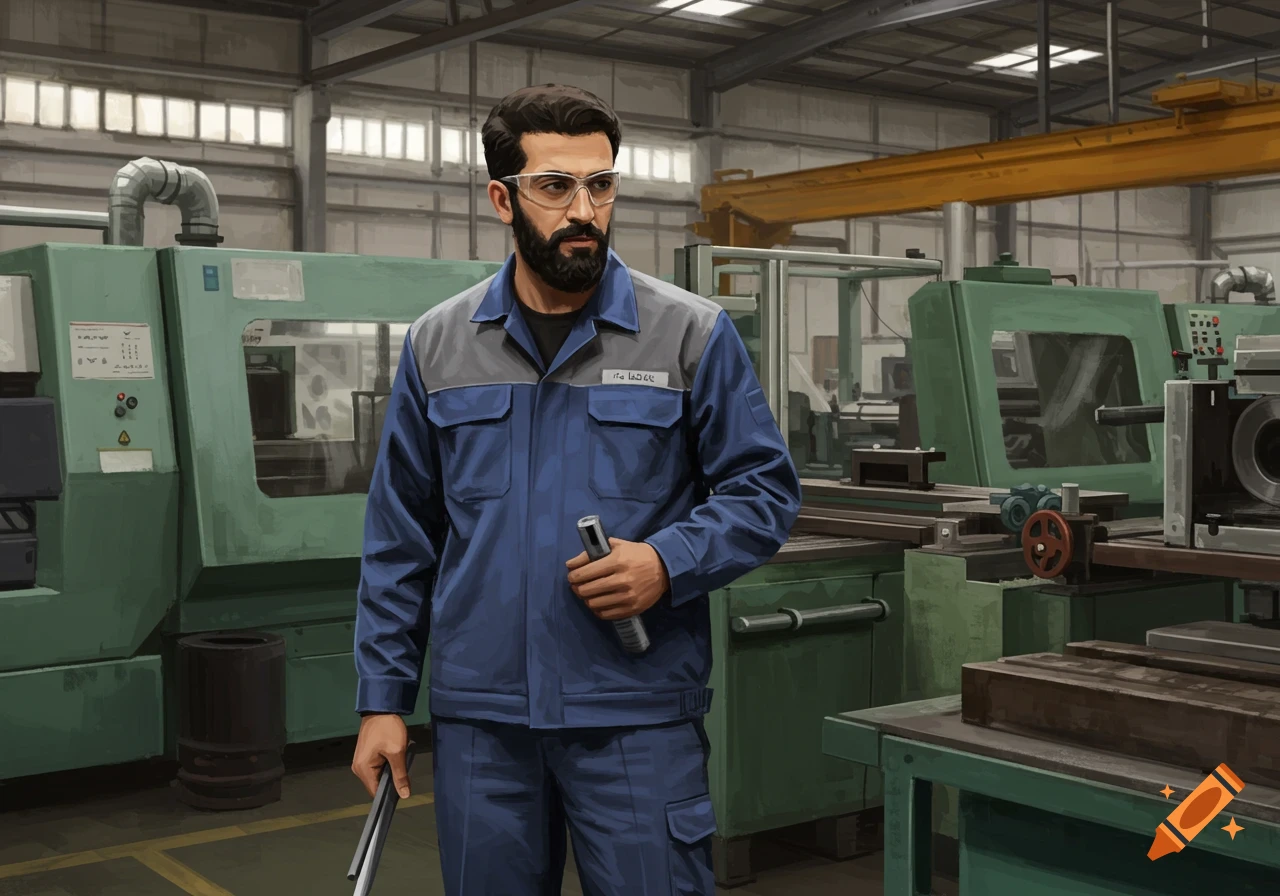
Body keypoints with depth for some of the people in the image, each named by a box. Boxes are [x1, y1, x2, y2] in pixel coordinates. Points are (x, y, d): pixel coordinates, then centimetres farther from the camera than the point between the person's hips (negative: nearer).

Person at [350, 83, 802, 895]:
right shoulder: (437, 346, 6)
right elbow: (401, 538, 8)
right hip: (480, 720, 3)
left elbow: (764, 489, 0)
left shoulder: (693, 334, -2)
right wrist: (384, 699, 5)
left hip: (638, 716, -2)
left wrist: (668, 563, -17)